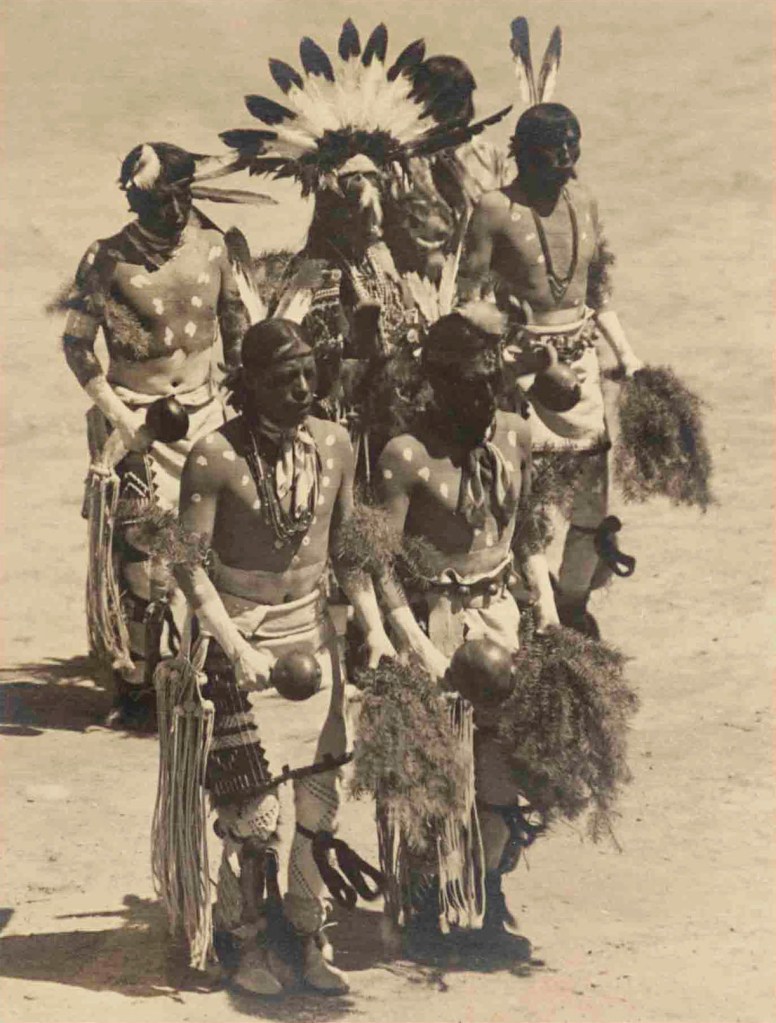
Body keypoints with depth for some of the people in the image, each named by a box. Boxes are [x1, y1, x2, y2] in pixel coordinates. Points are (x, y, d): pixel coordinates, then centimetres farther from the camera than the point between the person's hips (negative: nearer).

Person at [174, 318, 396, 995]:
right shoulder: (216, 456, -14)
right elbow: (190, 562, -12)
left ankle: (312, 938, 17)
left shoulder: (333, 445, 2)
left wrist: (374, 627, 4)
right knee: (252, 805, -6)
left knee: (320, 794, 4)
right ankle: (251, 939, 10)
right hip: (238, 629, -4)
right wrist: (236, 648, -20)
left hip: (311, 625, 5)